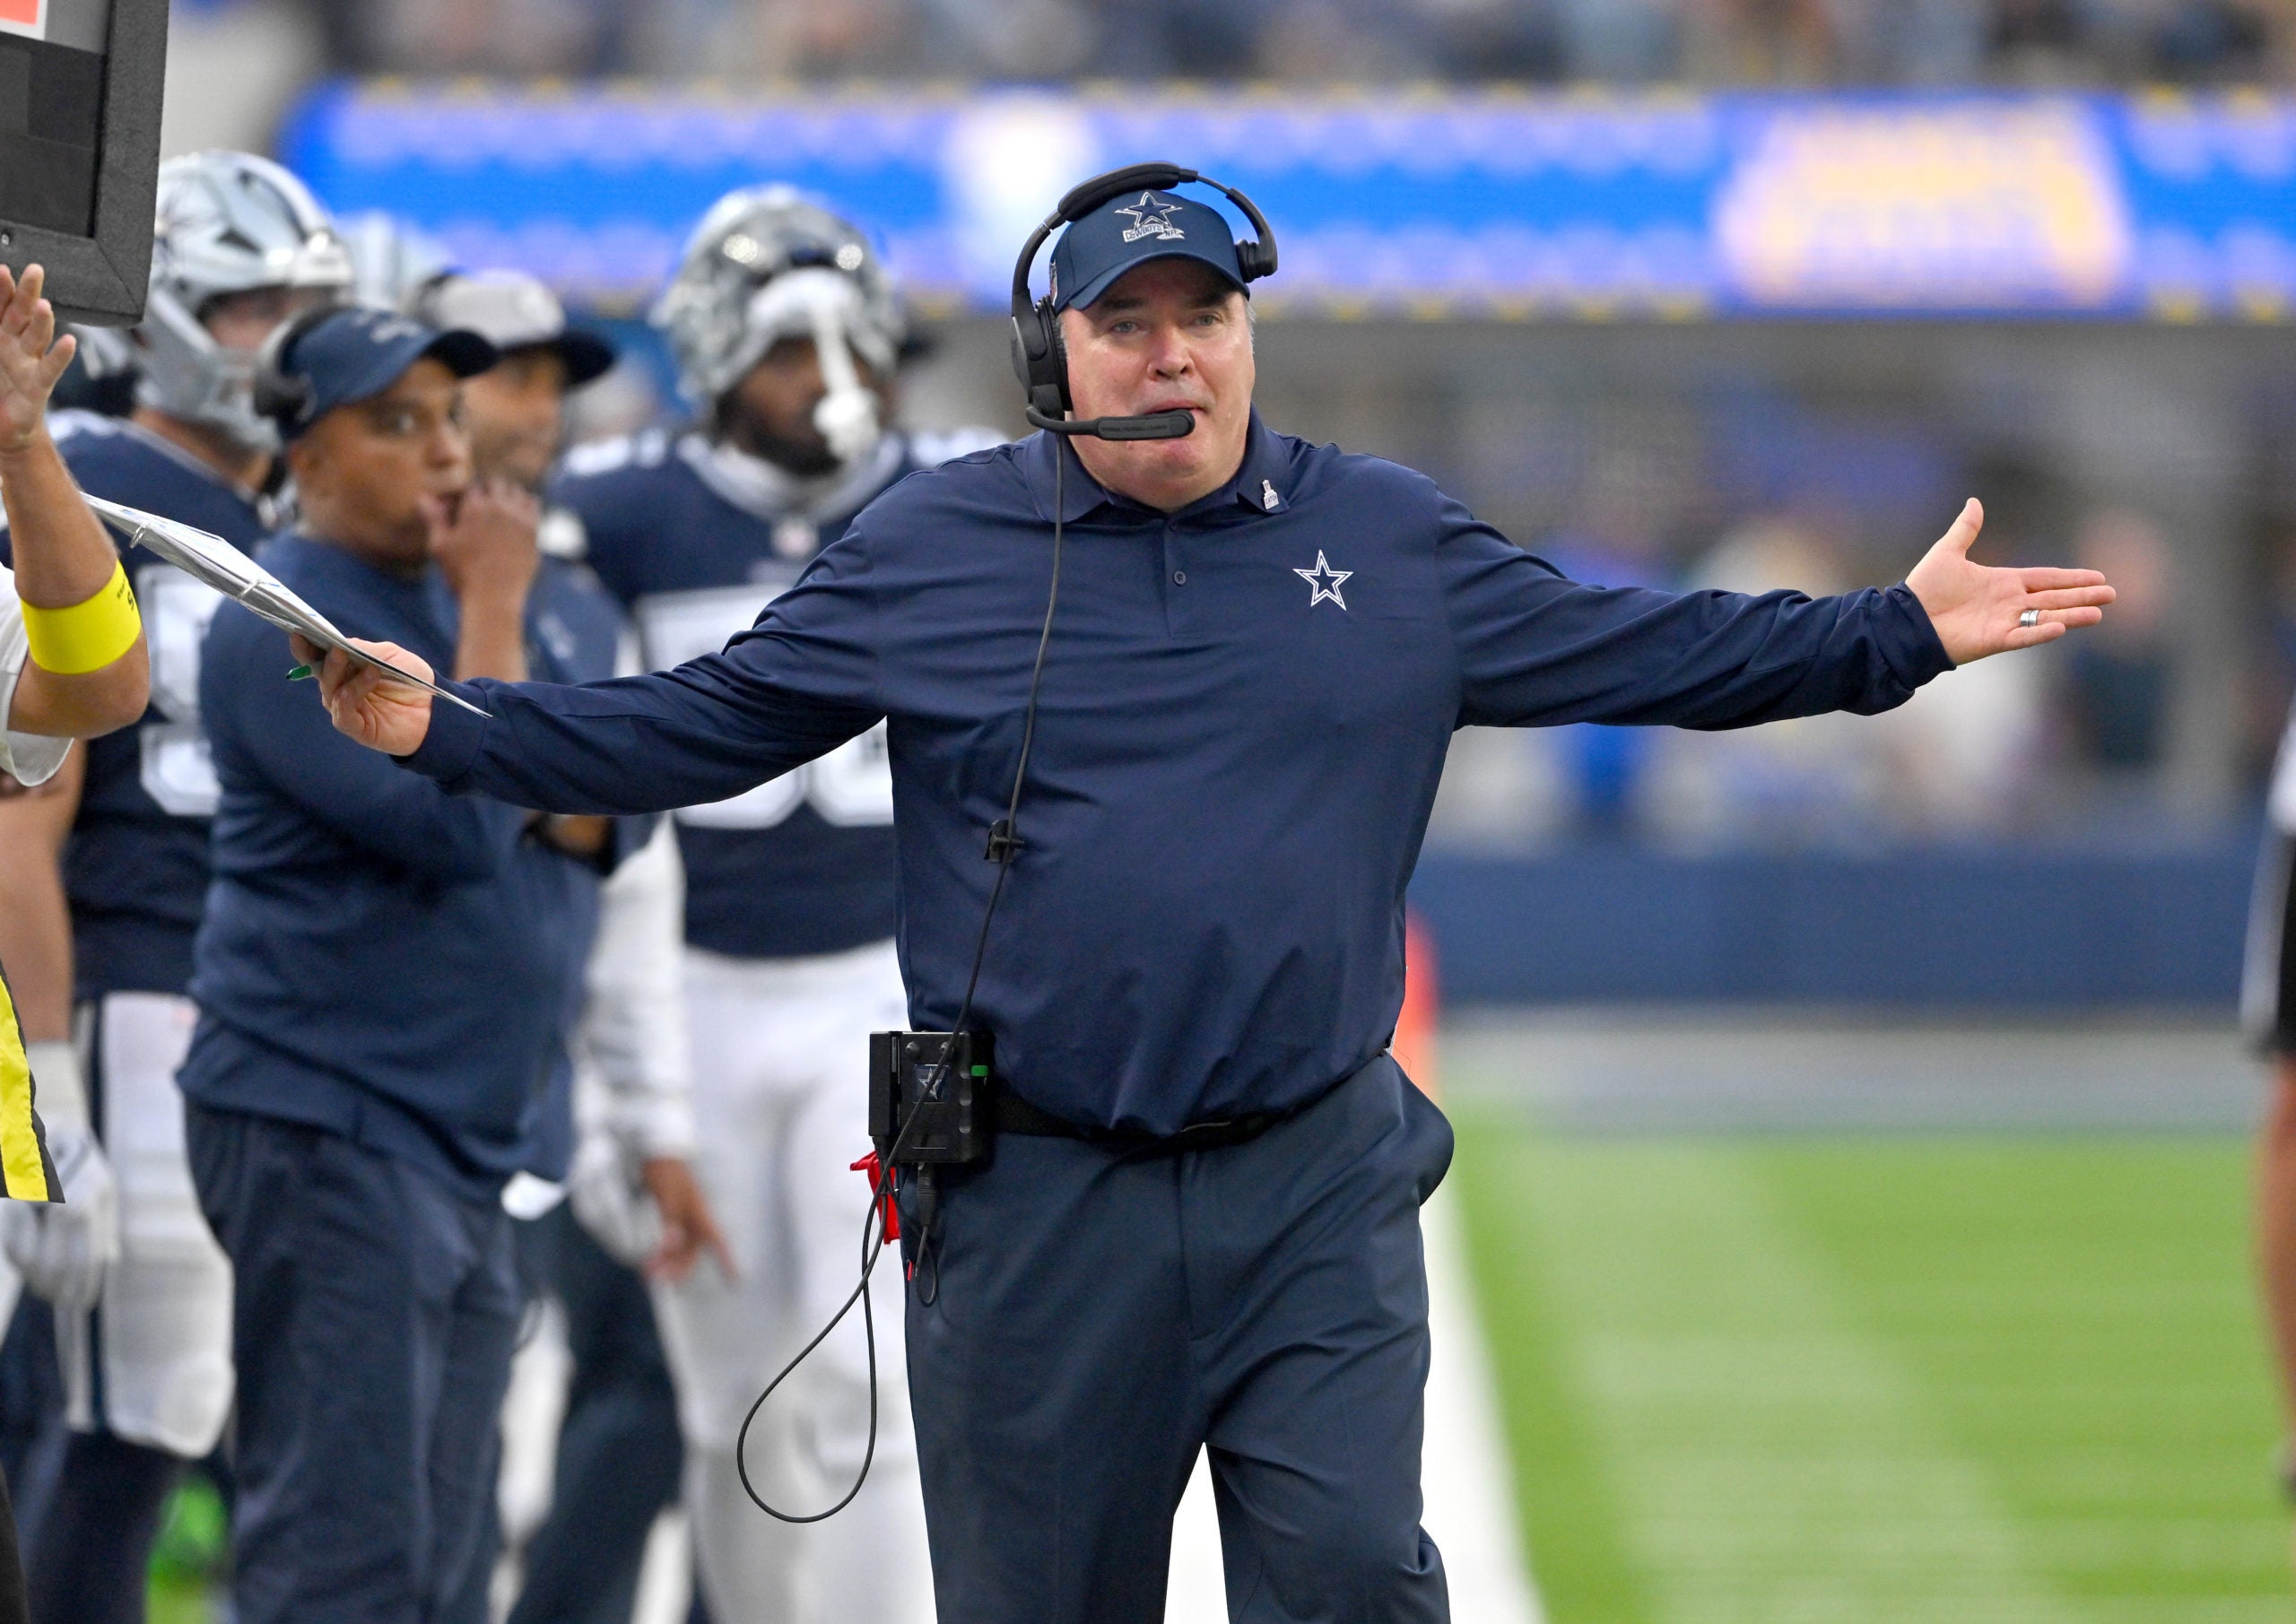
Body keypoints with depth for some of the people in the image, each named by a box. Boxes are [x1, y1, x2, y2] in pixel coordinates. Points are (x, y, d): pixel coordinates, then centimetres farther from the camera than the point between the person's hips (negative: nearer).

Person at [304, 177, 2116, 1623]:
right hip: (1036, 1211, 0)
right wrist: (446, 731, -5)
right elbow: (692, 724, 6)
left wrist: (1898, 635, 7)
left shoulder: (1392, 541, 8)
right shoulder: (929, 549, 4)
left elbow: (1631, 650, 13)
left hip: (1319, 1189, 1)